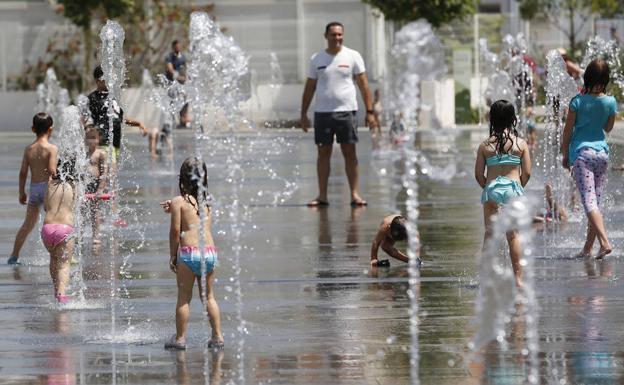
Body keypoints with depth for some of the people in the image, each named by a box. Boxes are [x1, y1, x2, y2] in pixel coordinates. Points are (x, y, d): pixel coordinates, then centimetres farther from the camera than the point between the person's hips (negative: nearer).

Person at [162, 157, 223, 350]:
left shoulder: (179, 202, -3)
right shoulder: (206, 202, 13)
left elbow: (175, 231, -5)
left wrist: (172, 256, 2)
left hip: (189, 253, -5)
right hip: (210, 252, 5)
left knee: (184, 298, 3)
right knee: (209, 297, 14)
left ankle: (180, 338, 3)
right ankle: (217, 336, 12)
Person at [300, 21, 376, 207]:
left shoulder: (353, 56, 3)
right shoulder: (317, 59, 8)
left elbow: (363, 85, 1)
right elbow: (309, 87, 12)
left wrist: (369, 111, -6)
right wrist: (303, 113, 8)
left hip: (346, 111, -2)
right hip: (322, 112, 2)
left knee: (349, 153, -2)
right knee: (323, 153, 2)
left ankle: (355, 193, 0)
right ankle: (322, 195, 4)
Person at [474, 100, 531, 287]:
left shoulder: (485, 145, 2)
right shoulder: (521, 144, 0)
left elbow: (478, 174, 2)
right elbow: (526, 173, -2)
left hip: (491, 188, 1)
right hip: (513, 188, -1)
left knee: (489, 233, 6)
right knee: (513, 235, 3)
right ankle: (518, 277, 0)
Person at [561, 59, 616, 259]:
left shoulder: (578, 101, -9)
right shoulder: (610, 102, -1)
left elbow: (568, 131, -3)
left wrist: (565, 155, 8)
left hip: (582, 152, -4)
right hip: (602, 151, 4)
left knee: (589, 201, -12)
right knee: (596, 201, 12)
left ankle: (605, 242, -29)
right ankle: (587, 248, 15)